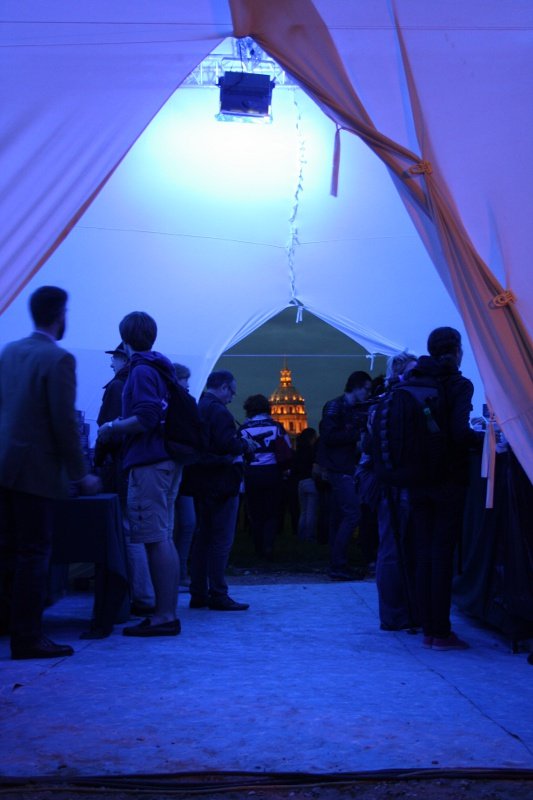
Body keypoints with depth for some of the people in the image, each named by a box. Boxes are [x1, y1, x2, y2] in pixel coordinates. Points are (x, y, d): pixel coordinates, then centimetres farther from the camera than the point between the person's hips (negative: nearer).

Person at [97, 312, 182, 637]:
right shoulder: (161, 368, 17)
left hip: (149, 463, -10)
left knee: (156, 540, -8)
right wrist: (119, 428, 19)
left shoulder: (141, 371, -10)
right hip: (166, 460, 10)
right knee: (164, 539, 12)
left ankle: (164, 616, -6)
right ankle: (168, 612, 16)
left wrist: (112, 428, -7)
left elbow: (146, 419, -21)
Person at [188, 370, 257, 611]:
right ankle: (218, 595, -1)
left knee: (202, 537, 13)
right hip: (221, 482, -9)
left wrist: (240, 444, 14)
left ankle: (198, 593, 18)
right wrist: (246, 444, -5)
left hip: (201, 482, 9)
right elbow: (228, 444, -25)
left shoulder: (196, 409, 13)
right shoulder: (219, 411, -15)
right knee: (221, 539, -4)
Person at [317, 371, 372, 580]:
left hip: (349, 468, 9)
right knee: (352, 514, -14)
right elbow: (328, 436, -19)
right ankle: (338, 565, -11)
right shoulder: (335, 407, -8)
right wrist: (356, 436, -17)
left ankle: (337, 566, 15)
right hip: (339, 468, -9)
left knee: (340, 517, 10)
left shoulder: (359, 409, 17)